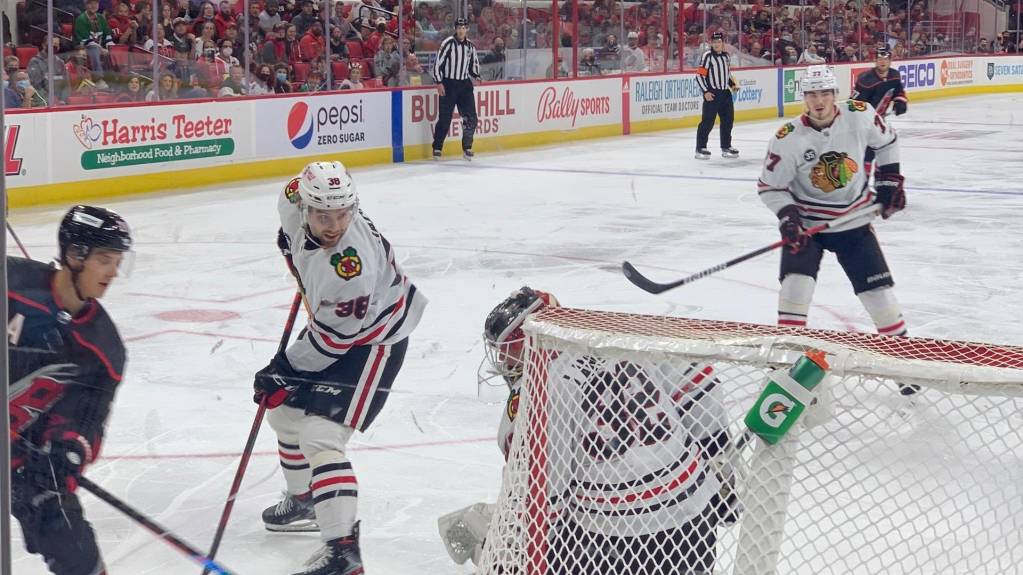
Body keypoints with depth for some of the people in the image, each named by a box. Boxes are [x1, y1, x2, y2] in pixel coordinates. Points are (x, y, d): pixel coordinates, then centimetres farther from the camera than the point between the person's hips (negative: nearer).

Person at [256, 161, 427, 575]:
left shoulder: (352, 265, -38)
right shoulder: (297, 203, -17)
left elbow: (333, 338, -28)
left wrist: (282, 371, -18)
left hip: (371, 342, -9)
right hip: (332, 323, 9)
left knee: (320, 437, -20)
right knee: (284, 411, 22)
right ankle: (303, 500, 44)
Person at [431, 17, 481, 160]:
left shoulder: (470, 45, 8)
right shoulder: (448, 43, -10)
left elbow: (474, 63, 23)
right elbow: (438, 63, -10)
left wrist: (476, 76, 6)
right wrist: (439, 83, -14)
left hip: (465, 84, 5)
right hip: (448, 85, -5)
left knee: (471, 117, 0)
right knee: (445, 118, -4)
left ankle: (467, 147, 12)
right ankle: (437, 148, 6)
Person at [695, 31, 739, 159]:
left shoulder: (725, 55, 12)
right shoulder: (708, 56, -10)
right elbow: (699, 75, -13)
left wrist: (732, 84, 11)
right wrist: (705, 91, -18)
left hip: (725, 93, 7)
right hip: (712, 94, -7)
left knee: (728, 119, 11)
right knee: (708, 121, -8)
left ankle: (726, 147, 22)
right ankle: (700, 148, -2)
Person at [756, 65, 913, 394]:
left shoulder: (860, 116, -13)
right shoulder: (789, 138, -19)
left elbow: (886, 141, 8)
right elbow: (769, 186, -9)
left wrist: (889, 180, 4)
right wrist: (787, 216, -23)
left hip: (853, 220, 2)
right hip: (806, 221, -2)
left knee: (878, 291, 2)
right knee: (796, 284, -21)